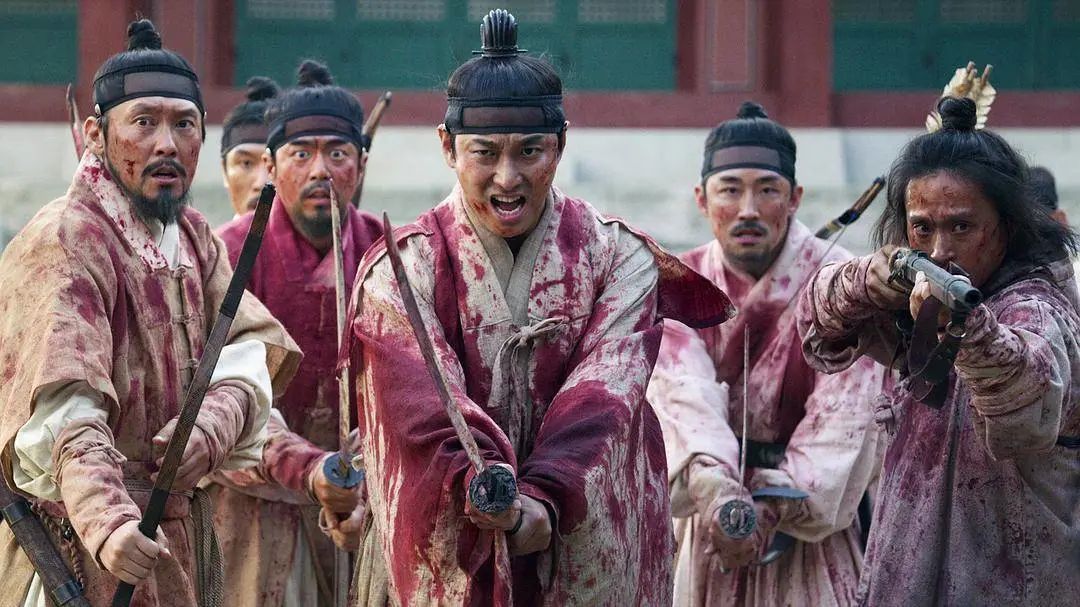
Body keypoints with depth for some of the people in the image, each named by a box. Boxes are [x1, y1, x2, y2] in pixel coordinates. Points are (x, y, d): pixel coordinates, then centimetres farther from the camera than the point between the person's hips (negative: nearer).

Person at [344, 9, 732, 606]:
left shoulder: (619, 258, -1)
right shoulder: (402, 267, -4)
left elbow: (602, 397, -15)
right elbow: (425, 398, -19)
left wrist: (542, 498, -30)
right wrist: (480, 482, -38)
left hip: (593, 554, 1)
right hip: (447, 557, -1)